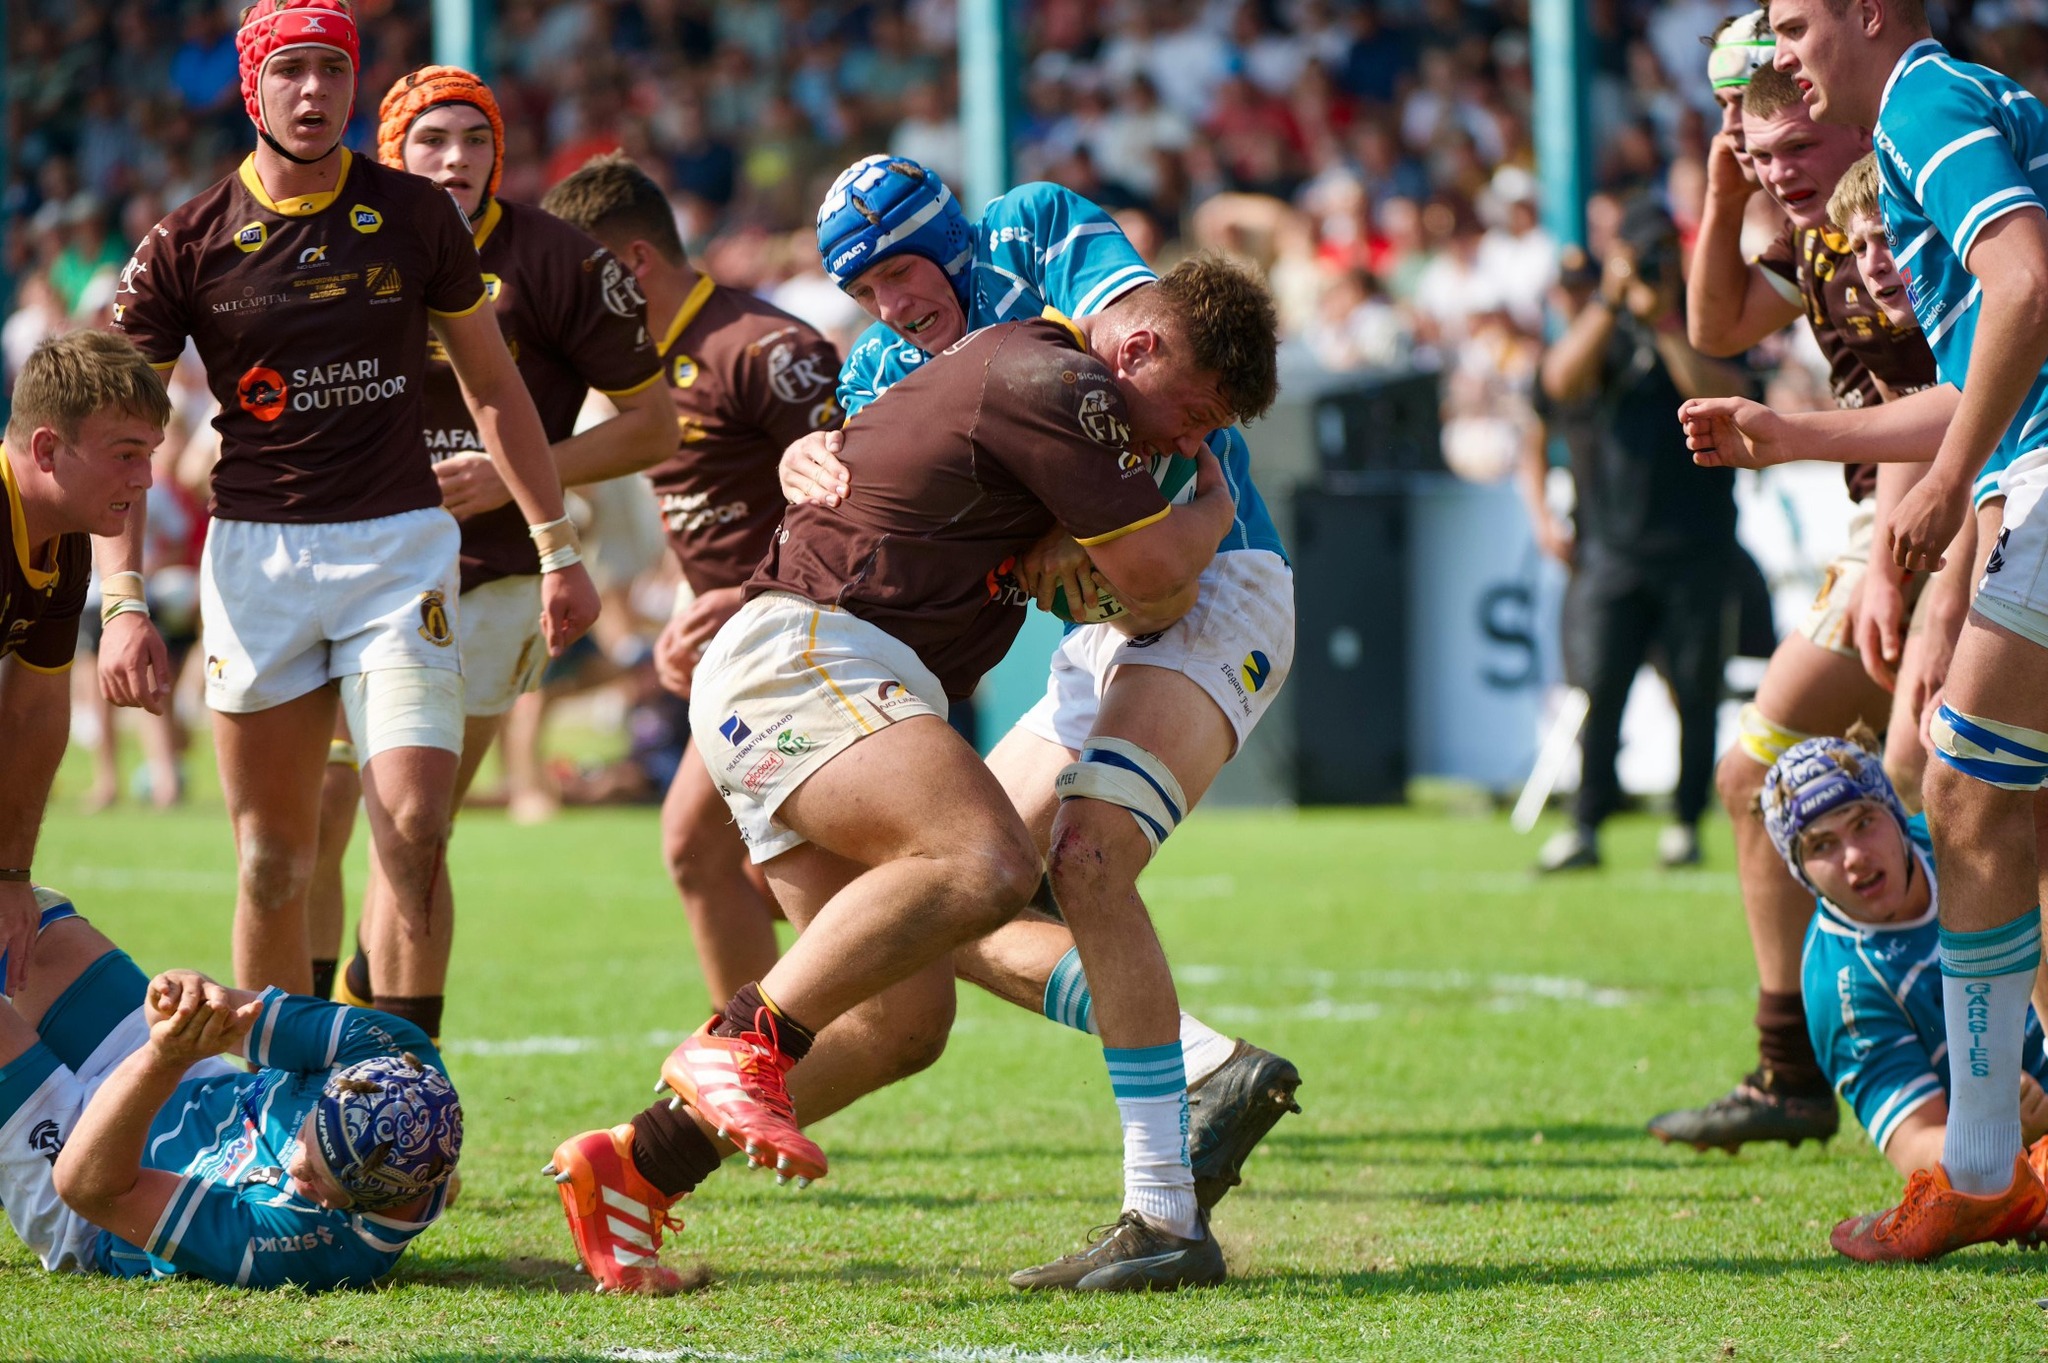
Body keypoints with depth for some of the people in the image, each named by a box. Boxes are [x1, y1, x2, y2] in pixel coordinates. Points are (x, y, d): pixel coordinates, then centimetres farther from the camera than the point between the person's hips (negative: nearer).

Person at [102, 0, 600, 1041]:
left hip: (401, 544, 0)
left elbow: (494, 389, 13)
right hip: (254, 554, 0)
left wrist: (557, 548, 10)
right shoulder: (188, 244, -1)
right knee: (273, 860, 3)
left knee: (414, 828, -15)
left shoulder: (416, 216, 3)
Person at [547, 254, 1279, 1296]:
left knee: (910, 1021, 5)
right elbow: (1155, 578, -8)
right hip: (801, 661, -11)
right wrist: (1212, 507, 13)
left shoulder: (1012, 360, 23)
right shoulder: (1059, 383, -10)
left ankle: (633, 1166, 12)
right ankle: (742, 1045, -30)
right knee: (985, 861, -33)